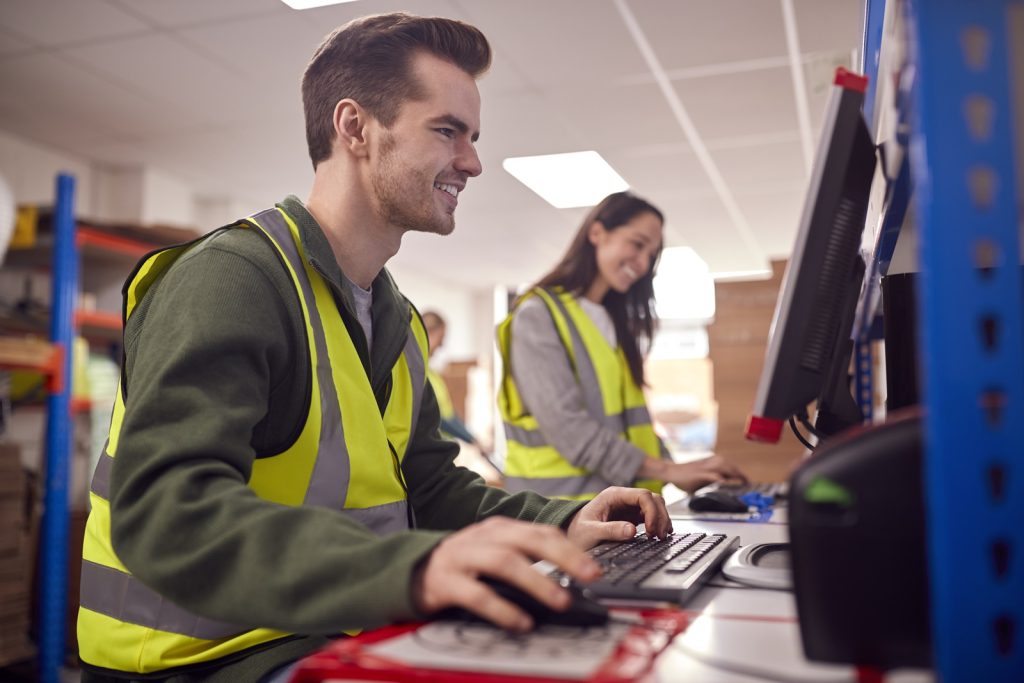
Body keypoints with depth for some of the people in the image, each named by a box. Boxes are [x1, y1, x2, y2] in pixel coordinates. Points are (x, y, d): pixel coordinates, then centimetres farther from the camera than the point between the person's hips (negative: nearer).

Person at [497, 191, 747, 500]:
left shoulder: (614, 322, 18)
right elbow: (566, 426, -17)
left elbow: (631, 419, 14)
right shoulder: (538, 315, -7)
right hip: (563, 510, -7)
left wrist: (678, 474, 0)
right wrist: (665, 470, -19)